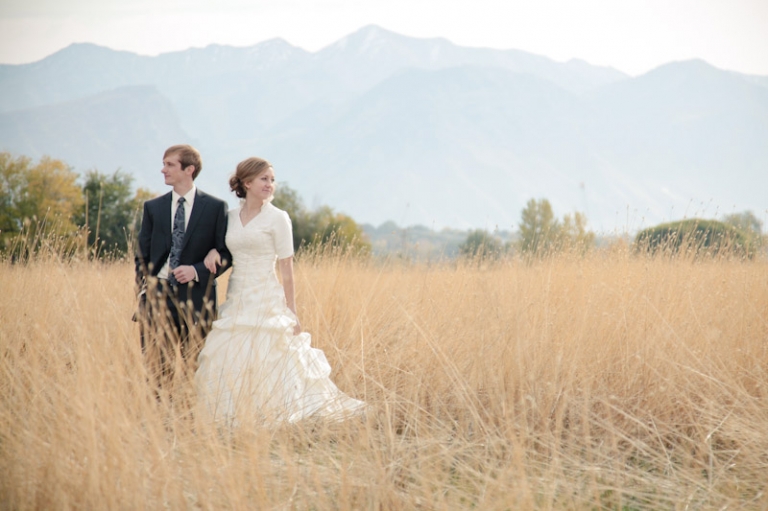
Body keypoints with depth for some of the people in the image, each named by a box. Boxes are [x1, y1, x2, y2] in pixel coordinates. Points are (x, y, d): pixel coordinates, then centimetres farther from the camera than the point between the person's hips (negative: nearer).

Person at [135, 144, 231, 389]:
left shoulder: (215, 207, 3)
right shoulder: (153, 207, 12)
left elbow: (225, 254, 3)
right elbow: (142, 255, 13)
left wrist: (197, 270, -12)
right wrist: (144, 288, -1)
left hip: (196, 298, -2)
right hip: (158, 295, 2)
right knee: (154, 369, -4)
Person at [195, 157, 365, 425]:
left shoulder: (277, 218, -3)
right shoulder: (231, 216, 9)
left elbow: (286, 267, -5)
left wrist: (291, 313, -8)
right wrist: (213, 251, -1)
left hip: (266, 302, -5)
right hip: (237, 301, 5)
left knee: (264, 367, -9)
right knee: (231, 368, 2)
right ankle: (239, 421, 9)